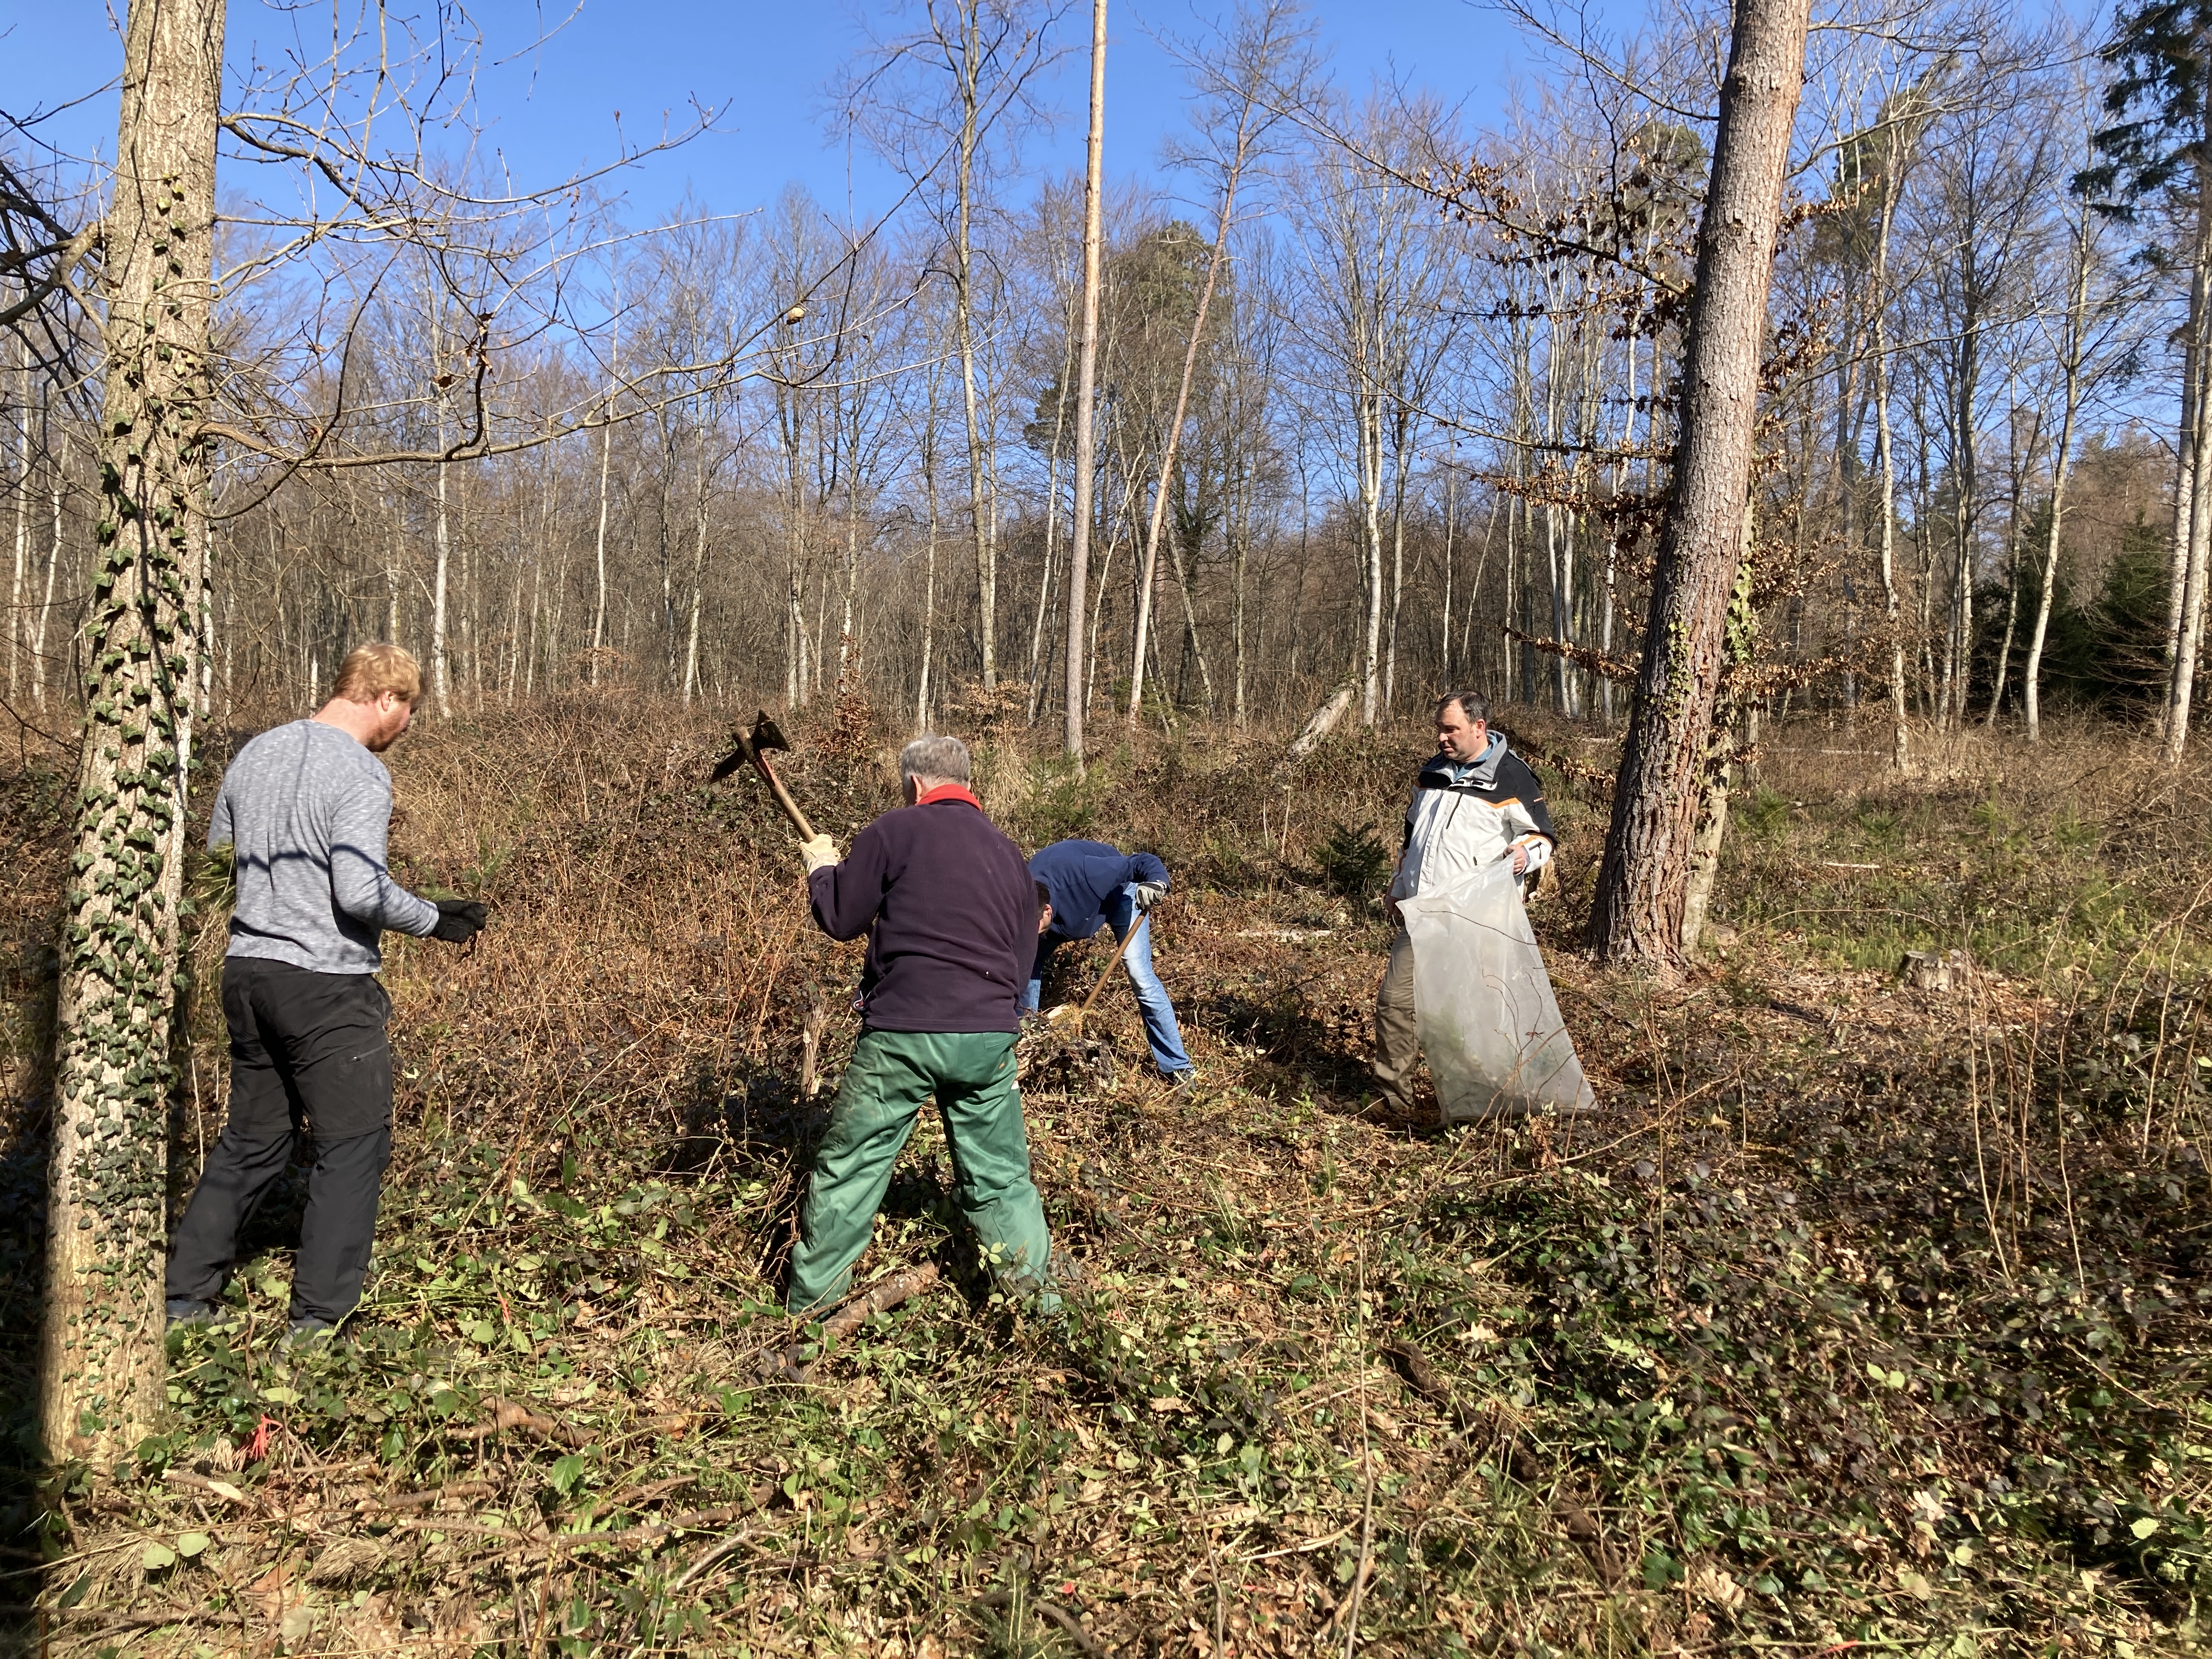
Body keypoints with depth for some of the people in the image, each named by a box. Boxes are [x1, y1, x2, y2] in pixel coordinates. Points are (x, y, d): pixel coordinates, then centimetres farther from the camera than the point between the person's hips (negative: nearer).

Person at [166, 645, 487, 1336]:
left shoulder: (254, 755, 10)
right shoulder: (361, 774, -15)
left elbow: (217, 856, 20)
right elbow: (361, 891, -23)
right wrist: (435, 919, -9)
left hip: (247, 972, 8)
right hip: (325, 983, -8)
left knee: (251, 1139, 20)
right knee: (353, 1147, 3)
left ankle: (184, 1297, 26)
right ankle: (318, 1318, 6)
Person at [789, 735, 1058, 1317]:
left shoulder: (897, 830, -2)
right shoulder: (1010, 854, 14)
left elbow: (841, 920, 3)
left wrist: (821, 867, 22)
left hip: (903, 1032, -4)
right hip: (989, 1037, 4)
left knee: (848, 1168, 11)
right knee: (999, 1178, 16)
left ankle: (806, 1305, 23)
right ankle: (1039, 1296, 18)